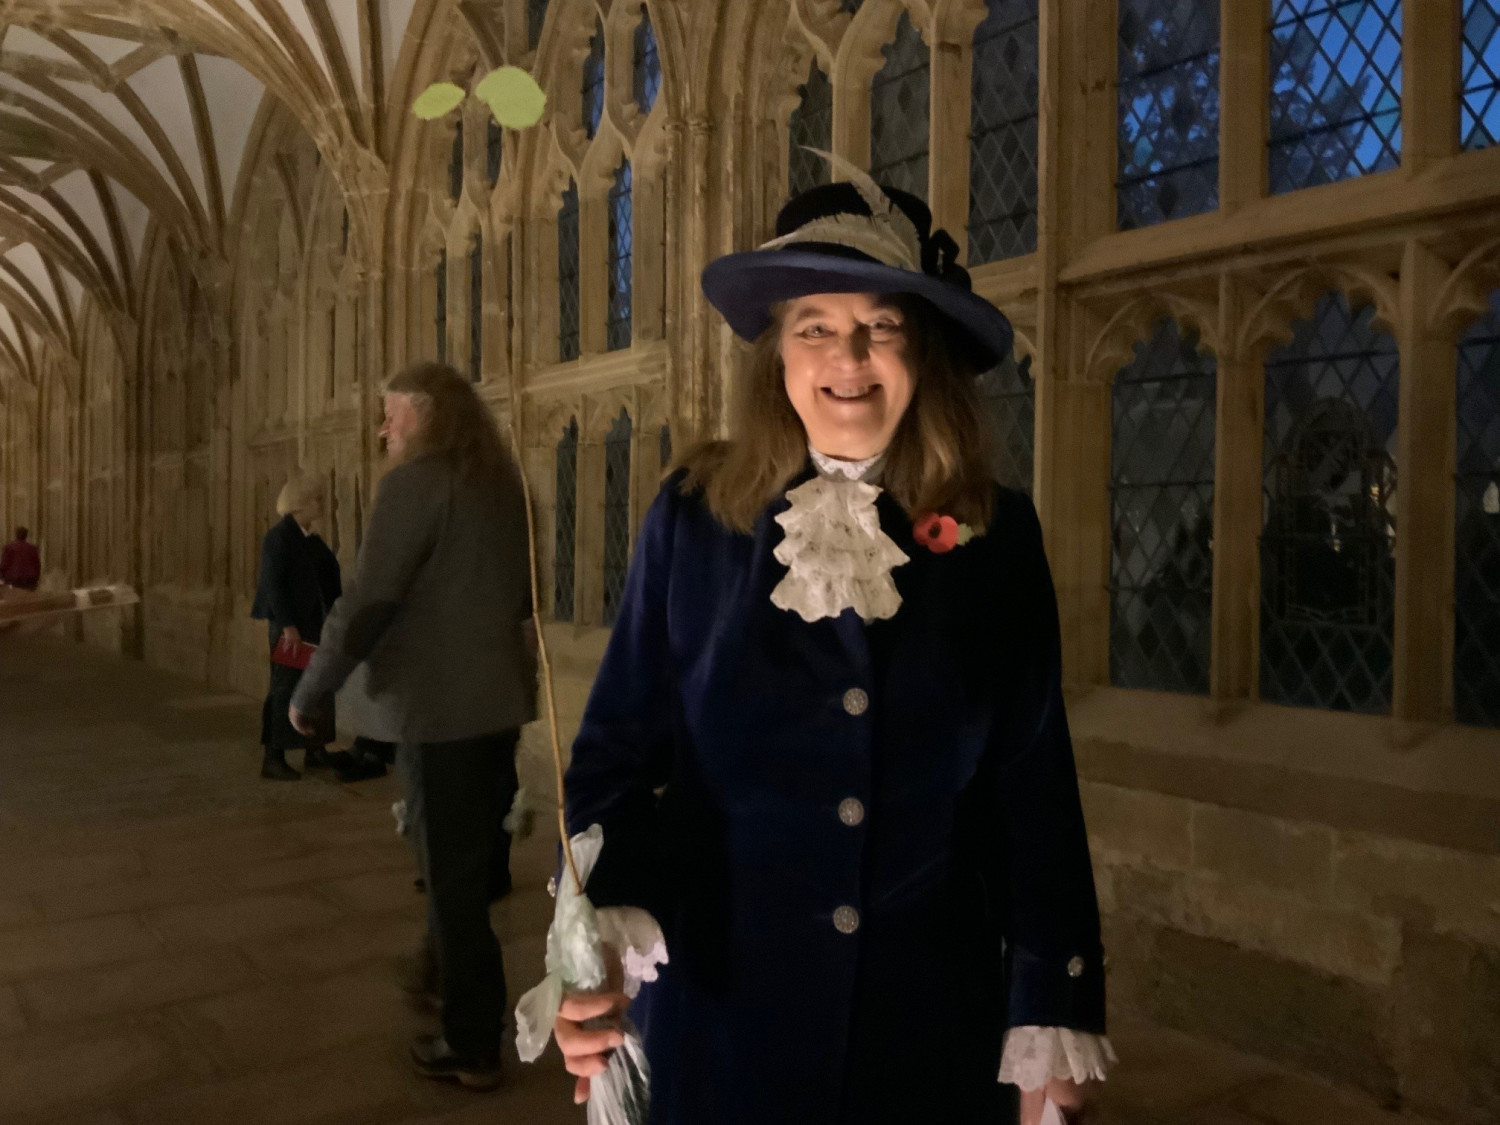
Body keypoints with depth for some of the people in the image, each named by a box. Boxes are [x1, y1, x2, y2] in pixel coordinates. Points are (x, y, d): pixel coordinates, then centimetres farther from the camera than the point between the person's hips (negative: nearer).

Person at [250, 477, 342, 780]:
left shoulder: (312, 538, 13)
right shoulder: (279, 537, -10)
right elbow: (273, 583, -16)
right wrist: (288, 626, -22)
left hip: (315, 623, 8)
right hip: (291, 625, -8)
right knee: (286, 689, -5)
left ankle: (315, 750, 19)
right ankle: (273, 758, 1)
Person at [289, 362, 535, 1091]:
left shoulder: (414, 482, -13)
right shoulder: (504, 484, 10)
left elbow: (367, 603, -17)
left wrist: (310, 693, -5)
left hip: (439, 707, -8)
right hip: (499, 700, 8)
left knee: (452, 878, 3)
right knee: (481, 867, 20)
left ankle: (473, 1047, 16)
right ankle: (474, 1019, 37)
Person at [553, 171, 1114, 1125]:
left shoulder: (998, 540, -3)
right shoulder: (694, 517, -5)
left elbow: (1034, 794, -1)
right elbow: (623, 751, -5)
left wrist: (1054, 1023, -1)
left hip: (931, 1019, 1)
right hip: (721, 1008, 0)